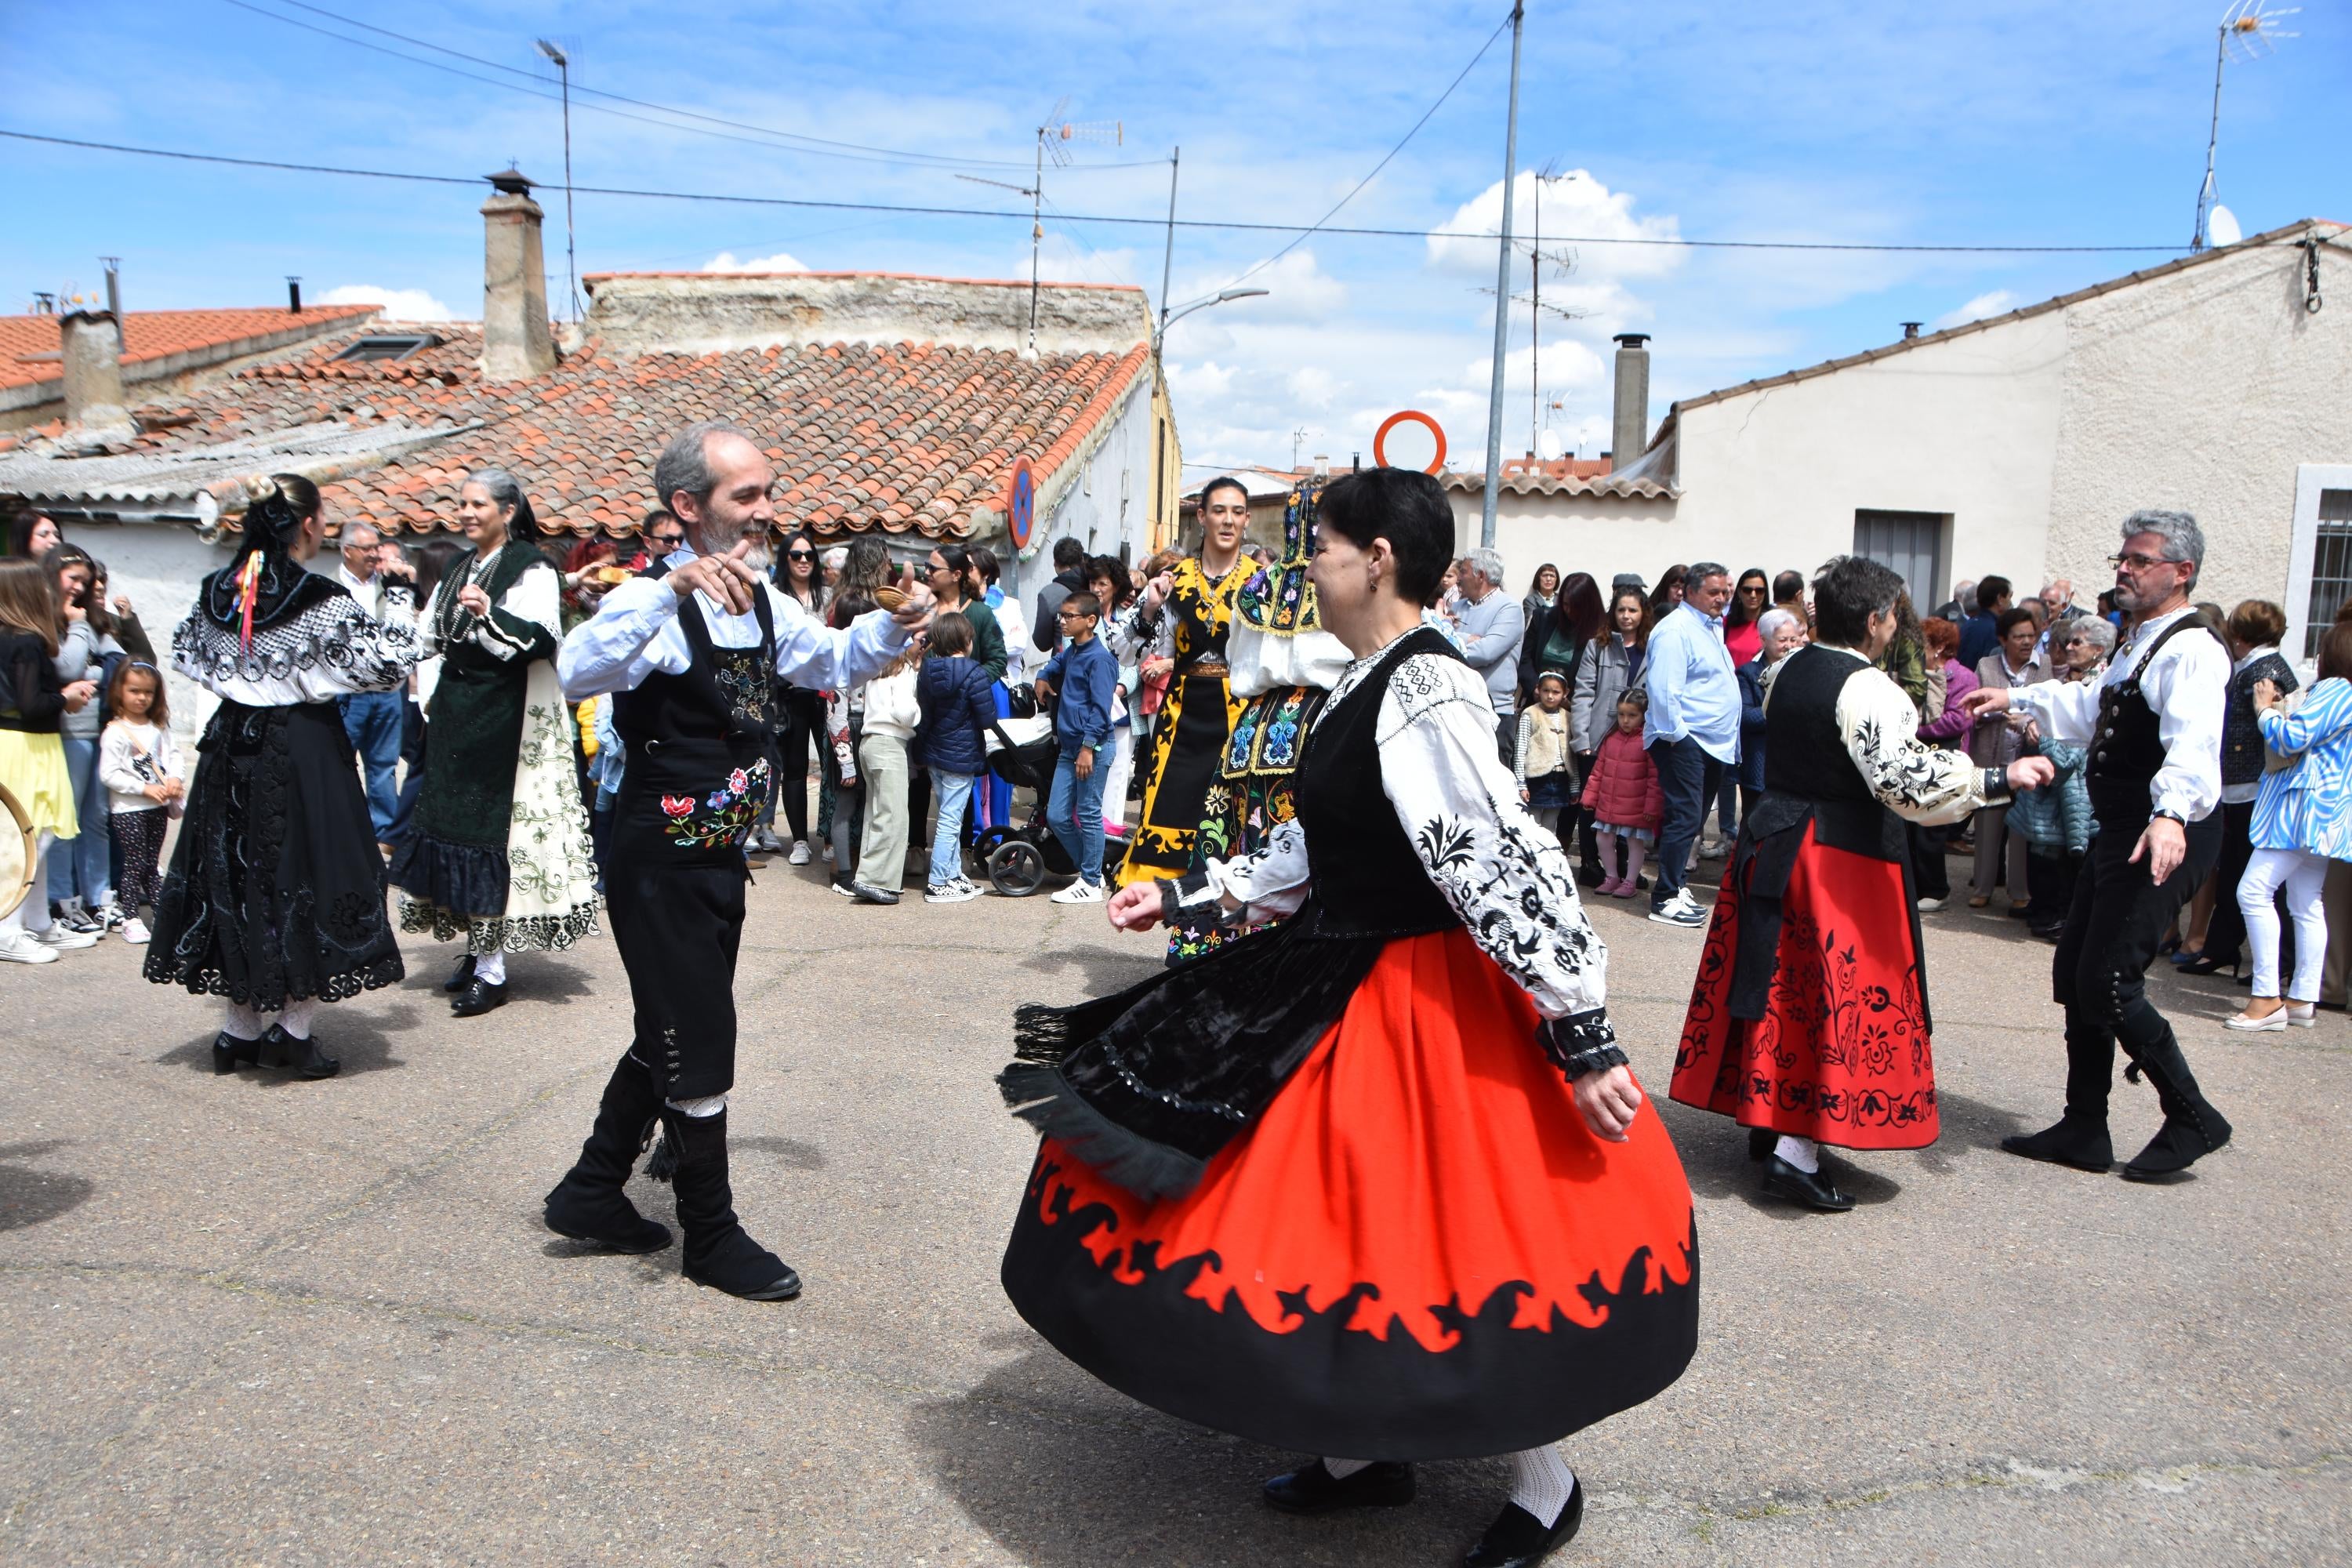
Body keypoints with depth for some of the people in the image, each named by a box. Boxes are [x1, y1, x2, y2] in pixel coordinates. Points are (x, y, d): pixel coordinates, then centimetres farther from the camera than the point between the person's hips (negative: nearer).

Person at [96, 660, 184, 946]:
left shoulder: (160, 728, 8)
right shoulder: (115, 732, -9)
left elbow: (174, 755, 6)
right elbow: (109, 775, -14)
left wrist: (175, 779, -15)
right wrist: (146, 789, -18)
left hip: (158, 807, 5)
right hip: (127, 809, -5)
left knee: (152, 863, 14)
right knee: (135, 864, -3)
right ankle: (131, 919, 3)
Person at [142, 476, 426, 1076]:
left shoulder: (216, 592, 3)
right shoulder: (322, 601, -14)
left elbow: (184, 653, 18)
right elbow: (386, 663, -15)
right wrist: (404, 625, 2)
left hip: (231, 746, 6)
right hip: (304, 750, -5)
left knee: (234, 871, 12)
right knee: (304, 871, 4)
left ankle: (239, 1030, 20)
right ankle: (296, 1030, 7)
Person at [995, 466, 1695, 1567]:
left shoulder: (1426, 694, -22)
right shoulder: (1367, 686, 9)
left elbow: (1510, 868, -25)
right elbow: (1314, 852, 16)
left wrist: (1583, 1034, -25)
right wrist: (1183, 895, 19)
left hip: (1423, 1007, -10)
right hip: (1346, 990, 10)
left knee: (1450, 1246, 2)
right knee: (1340, 1219, 17)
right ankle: (1369, 1450, 36)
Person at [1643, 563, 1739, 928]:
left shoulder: (1712, 627, 18)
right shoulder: (1676, 630, -13)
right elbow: (1665, 690, -20)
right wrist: (1676, 733, -20)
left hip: (1713, 743, 10)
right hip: (1683, 740, -10)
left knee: (1693, 819, 13)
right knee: (1685, 817, -11)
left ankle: (1675, 886, 23)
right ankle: (1665, 899, -7)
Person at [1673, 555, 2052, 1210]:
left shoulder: (1790, 670, 8)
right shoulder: (1867, 689, -17)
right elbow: (1907, 781, -25)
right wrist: (2002, 779, -20)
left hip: (1771, 840, 8)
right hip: (1841, 857, -8)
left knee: (1783, 986, 15)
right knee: (1834, 995, -3)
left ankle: (1767, 1120, 24)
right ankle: (1795, 1152, -4)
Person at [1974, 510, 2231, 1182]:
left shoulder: (2192, 652, -16)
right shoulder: (2136, 645, 17)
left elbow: (2192, 743, -34)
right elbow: (2091, 709, 36)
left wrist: (2171, 815, -49)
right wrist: (2017, 697, 33)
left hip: (2160, 838, -10)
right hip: (2117, 832, 10)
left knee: (2107, 983, -10)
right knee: (2074, 974, 12)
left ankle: (2192, 1119, 10)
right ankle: (2084, 1130, 22)